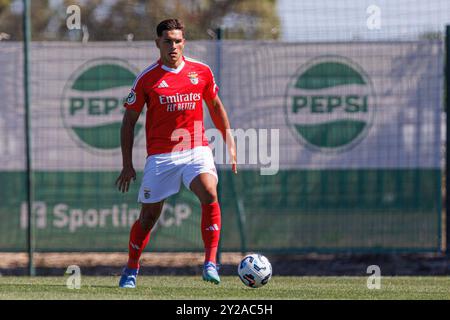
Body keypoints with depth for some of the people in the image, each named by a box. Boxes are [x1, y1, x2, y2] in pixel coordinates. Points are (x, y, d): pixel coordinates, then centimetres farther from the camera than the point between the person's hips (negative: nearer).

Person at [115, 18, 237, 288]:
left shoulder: (202, 72, 5)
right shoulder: (147, 79, -1)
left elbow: (215, 106, 21)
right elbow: (129, 120, 5)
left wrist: (229, 142, 16)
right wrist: (127, 165, 2)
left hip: (196, 149, 1)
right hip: (160, 155, -1)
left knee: (209, 193, -26)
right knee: (149, 215, 4)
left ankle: (210, 263, -23)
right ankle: (131, 271, 26)